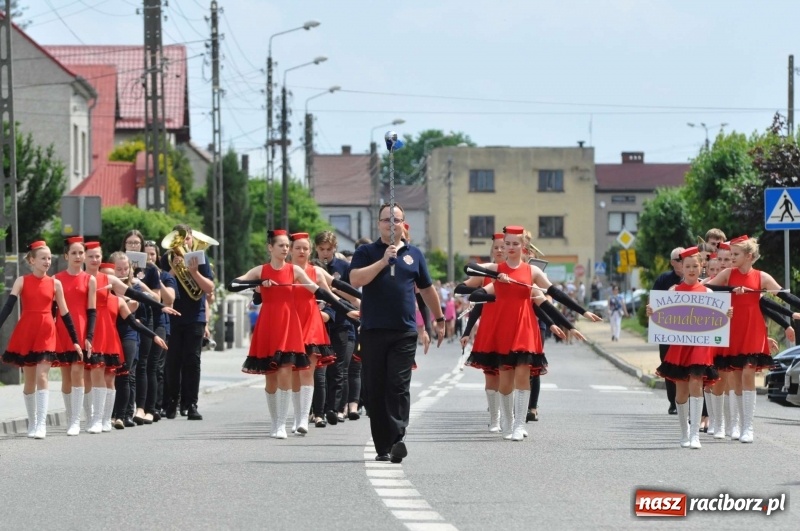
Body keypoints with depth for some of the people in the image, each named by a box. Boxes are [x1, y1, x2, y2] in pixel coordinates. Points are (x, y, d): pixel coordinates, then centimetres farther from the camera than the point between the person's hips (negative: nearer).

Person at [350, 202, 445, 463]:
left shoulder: (414, 254, 13)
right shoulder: (367, 252, 7)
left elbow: (427, 289, 23)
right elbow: (355, 279, -10)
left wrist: (439, 319, 27)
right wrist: (383, 261, -13)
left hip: (404, 333, 0)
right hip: (372, 331, 0)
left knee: (399, 386, -11)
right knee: (375, 390, 1)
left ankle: (397, 438, -18)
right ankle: (382, 446, 6)